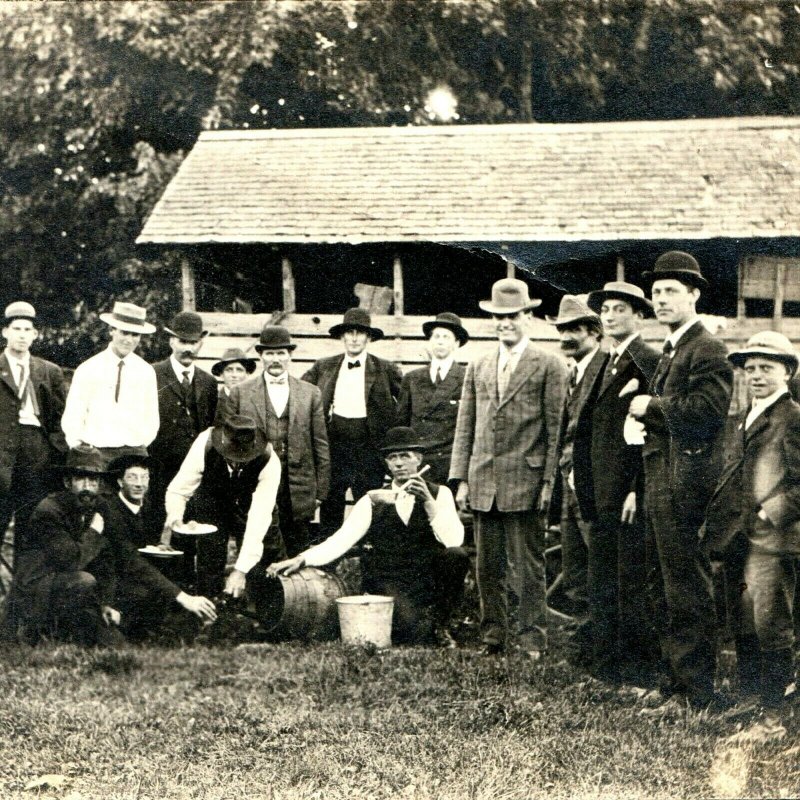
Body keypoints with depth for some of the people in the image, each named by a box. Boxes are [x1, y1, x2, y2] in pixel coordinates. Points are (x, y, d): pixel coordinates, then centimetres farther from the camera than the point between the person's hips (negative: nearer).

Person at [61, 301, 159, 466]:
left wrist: (141, 445, 3)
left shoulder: (146, 372, 8)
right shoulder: (88, 370, 3)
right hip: (94, 451, -1)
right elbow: (72, 419, 5)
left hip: (134, 452, 1)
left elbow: (151, 421, 13)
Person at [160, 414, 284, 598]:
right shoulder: (203, 445, -33)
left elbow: (259, 518, -36)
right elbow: (178, 490, -23)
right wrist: (174, 515, -46)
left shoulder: (269, 462, -35)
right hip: (211, 504, 0)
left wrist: (241, 569, -40)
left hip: (249, 506, 0)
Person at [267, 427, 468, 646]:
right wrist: (301, 559, -18)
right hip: (387, 584, -1)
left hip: (429, 584, 2)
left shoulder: (439, 494, 4)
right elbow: (341, 540, -3)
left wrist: (428, 502, -23)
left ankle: (439, 623, -4)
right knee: (413, 632, -32)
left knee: (456, 556, -28)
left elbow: (454, 541, -12)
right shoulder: (374, 500, 7)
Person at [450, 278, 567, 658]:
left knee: (526, 566, -2)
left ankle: (531, 642, 3)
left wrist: (549, 481, -8)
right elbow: (465, 426, 14)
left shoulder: (548, 366, 1)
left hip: (524, 481, -5)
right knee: (489, 567, 8)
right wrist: (461, 479, 7)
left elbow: (556, 427, -2)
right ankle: (493, 639, 15)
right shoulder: (478, 368, 15)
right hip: (483, 481, 5)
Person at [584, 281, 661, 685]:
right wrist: (588, 491, 14)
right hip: (602, 492, 9)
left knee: (633, 581, -4)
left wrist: (637, 490, -19)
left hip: (632, 492, -9)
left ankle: (641, 669, 3)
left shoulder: (649, 363, -9)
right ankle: (606, 663, 17)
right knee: (601, 581, 10)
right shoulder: (605, 365, 18)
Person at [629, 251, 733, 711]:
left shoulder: (708, 351, -11)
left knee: (687, 594, -7)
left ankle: (697, 696, -1)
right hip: (663, 487, 10)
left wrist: (651, 407, -13)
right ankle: (680, 686, 21)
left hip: (685, 486, -10)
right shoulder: (673, 351, 21)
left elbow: (705, 411, -23)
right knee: (670, 592, 13)